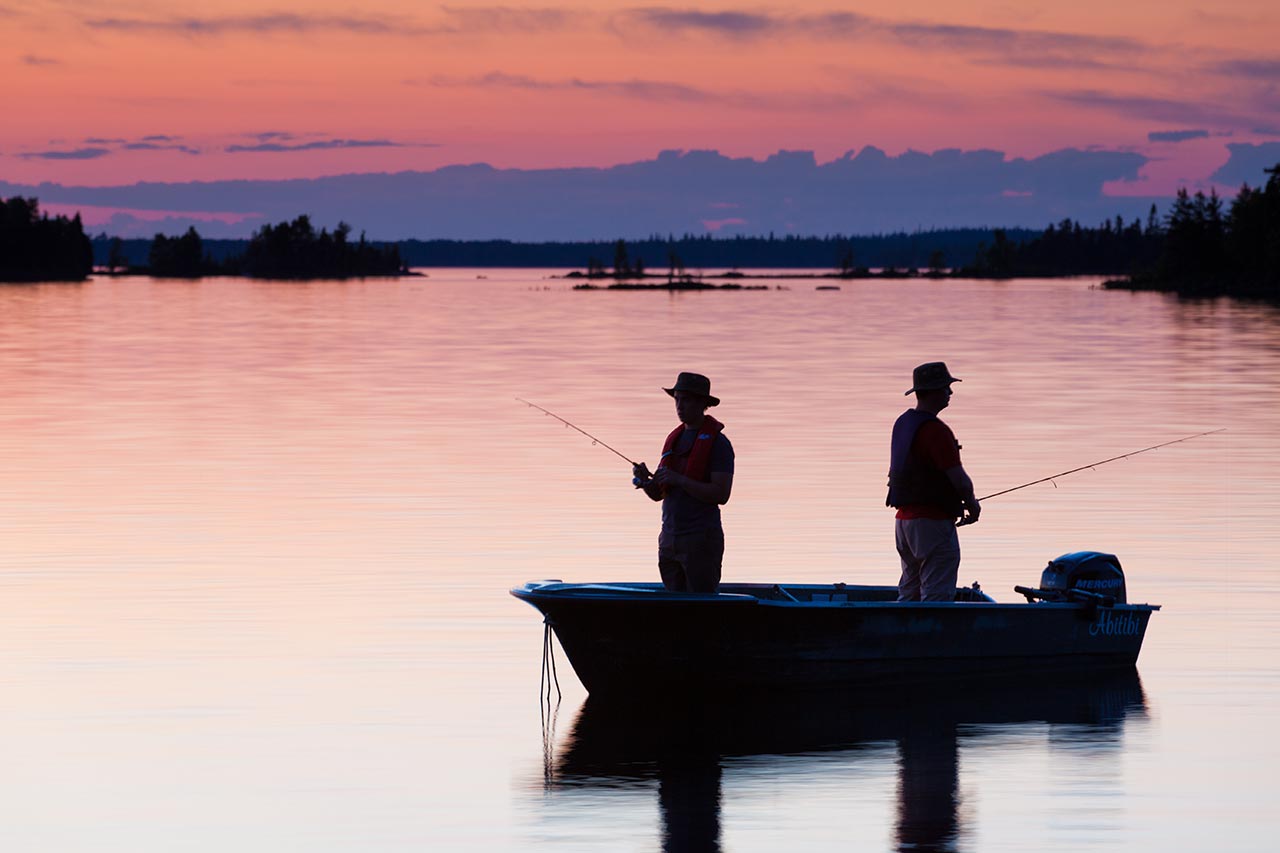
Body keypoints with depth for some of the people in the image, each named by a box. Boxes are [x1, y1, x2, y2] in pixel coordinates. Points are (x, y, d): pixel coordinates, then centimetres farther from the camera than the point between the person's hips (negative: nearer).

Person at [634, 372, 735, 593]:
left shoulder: (718, 443, -6)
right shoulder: (674, 439, 16)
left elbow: (721, 494, -16)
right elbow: (658, 494, 17)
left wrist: (679, 480, -21)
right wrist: (645, 481, -6)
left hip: (702, 541, -7)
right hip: (669, 539, 7)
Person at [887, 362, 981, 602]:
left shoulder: (903, 422, 12)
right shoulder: (935, 430, -18)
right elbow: (958, 478, -18)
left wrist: (961, 502, 14)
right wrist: (972, 503, 2)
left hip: (904, 518, 9)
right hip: (932, 521, -9)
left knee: (909, 594, 16)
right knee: (937, 596, -7)